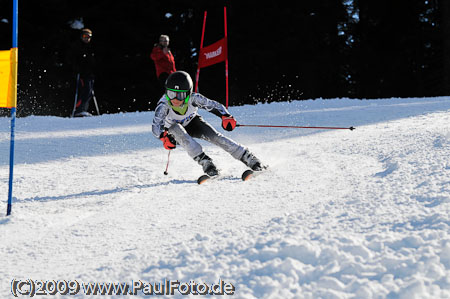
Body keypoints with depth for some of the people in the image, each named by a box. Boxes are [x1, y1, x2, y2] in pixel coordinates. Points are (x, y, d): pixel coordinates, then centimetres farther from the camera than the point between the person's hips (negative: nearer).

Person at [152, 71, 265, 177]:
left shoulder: (193, 99, -31)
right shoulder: (164, 105, -35)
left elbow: (214, 106, -25)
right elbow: (156, 125, -46)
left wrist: (226, 116, -45)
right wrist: (164, 136, -67)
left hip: (193, 123, 1)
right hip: (174, 132, -1)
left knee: (214, 136, -22)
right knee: (176, 129, -35)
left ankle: (248, 158, -16)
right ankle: (204, 160, -35)